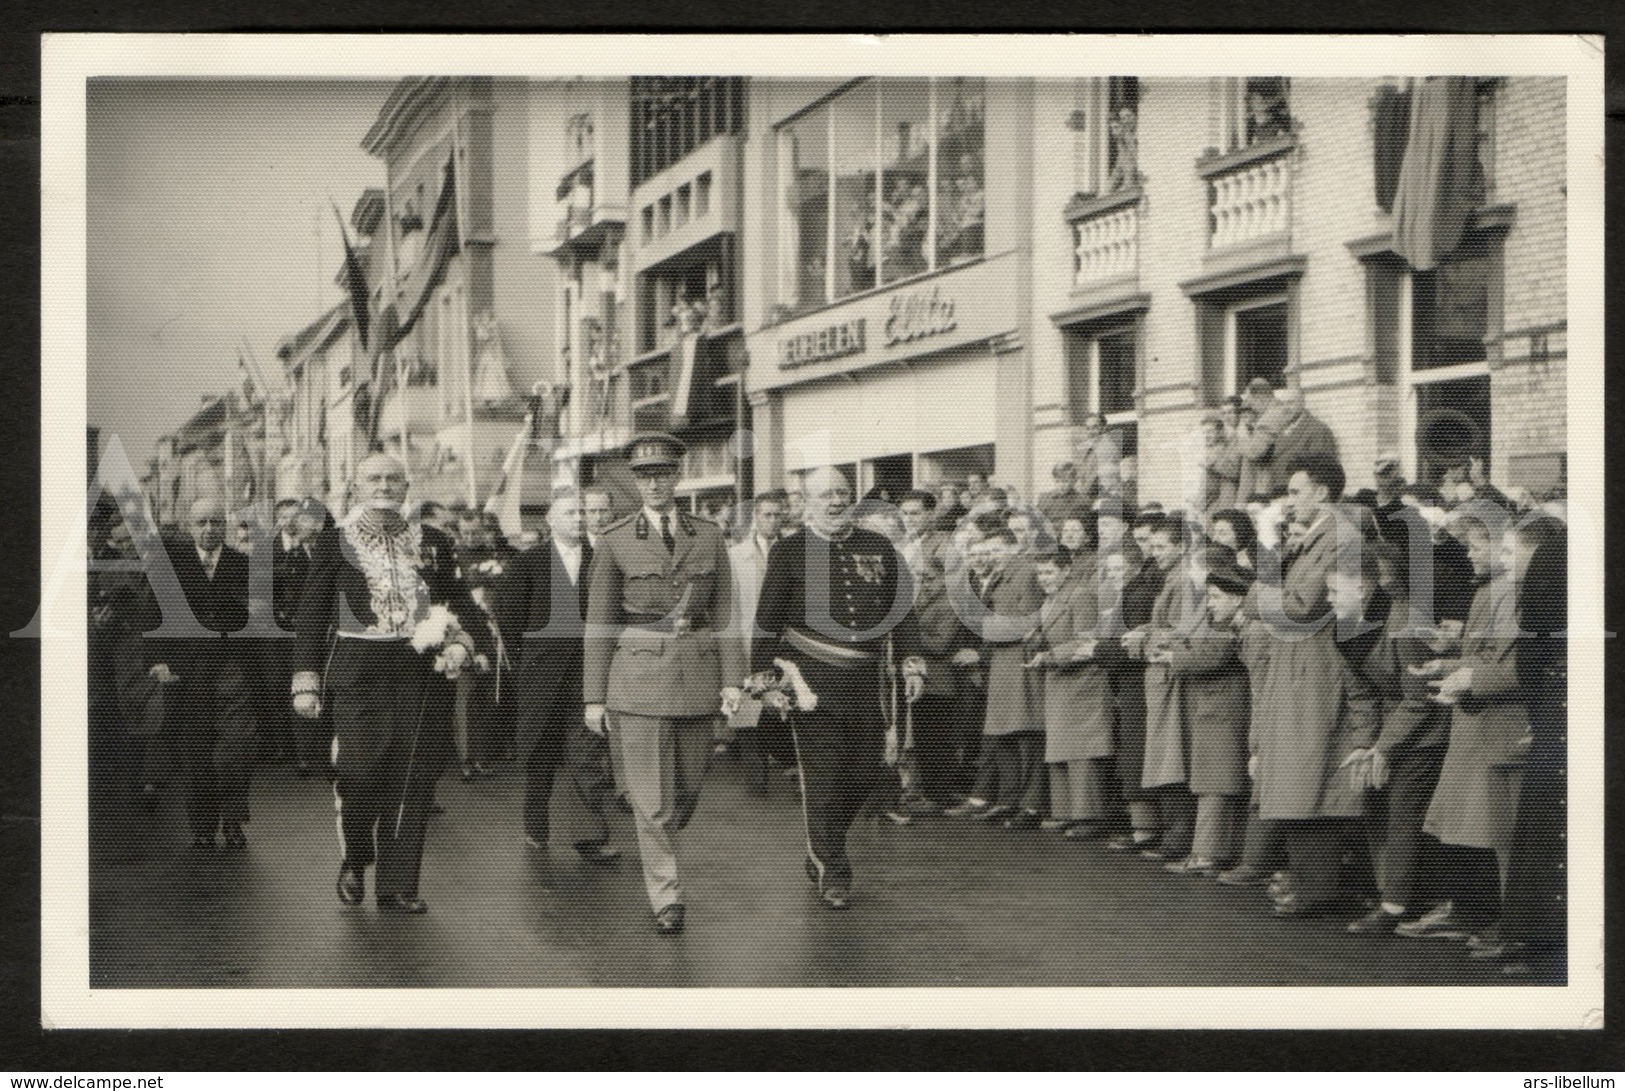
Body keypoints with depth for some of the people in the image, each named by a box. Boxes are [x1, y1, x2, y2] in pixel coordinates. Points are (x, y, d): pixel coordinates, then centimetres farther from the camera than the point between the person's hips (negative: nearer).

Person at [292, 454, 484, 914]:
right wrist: (306, 682, 0)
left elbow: (459, 605, 20)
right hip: (358, 670, -2)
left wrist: (458, 646, 0)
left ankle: (397, 886, 6)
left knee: (412, 780, -1)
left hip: (422, 672, 2)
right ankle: (354, 860, 16)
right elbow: (311, 616, 6)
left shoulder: (433, 544, 13)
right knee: (360, 769, -12)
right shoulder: (333, 542, 6)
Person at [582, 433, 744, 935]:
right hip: (638, 675, -3)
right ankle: (666, 899, 2)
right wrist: (594, 697, -1)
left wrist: (732, 680, -1)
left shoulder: (709, 537, 7)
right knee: (651, 797, -5)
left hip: (696, 673, 3)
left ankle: (656, 858, 38)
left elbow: (724, 613, 8)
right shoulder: (615, 541, 1)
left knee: (688, 789, 12)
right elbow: (599, 623, 2)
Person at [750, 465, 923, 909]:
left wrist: (909, 664, 10)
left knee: (864, 773, 9)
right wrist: (764, 676, -2)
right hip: (812, 681, -4)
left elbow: (901, 611, 17)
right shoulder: (788, 552, 0)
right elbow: (767, 621, 2)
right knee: (823, 775, -4)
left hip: (868, 682, 4)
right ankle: (831, 872, 7)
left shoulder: (879, 548, 10)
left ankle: (822, 852, 32)